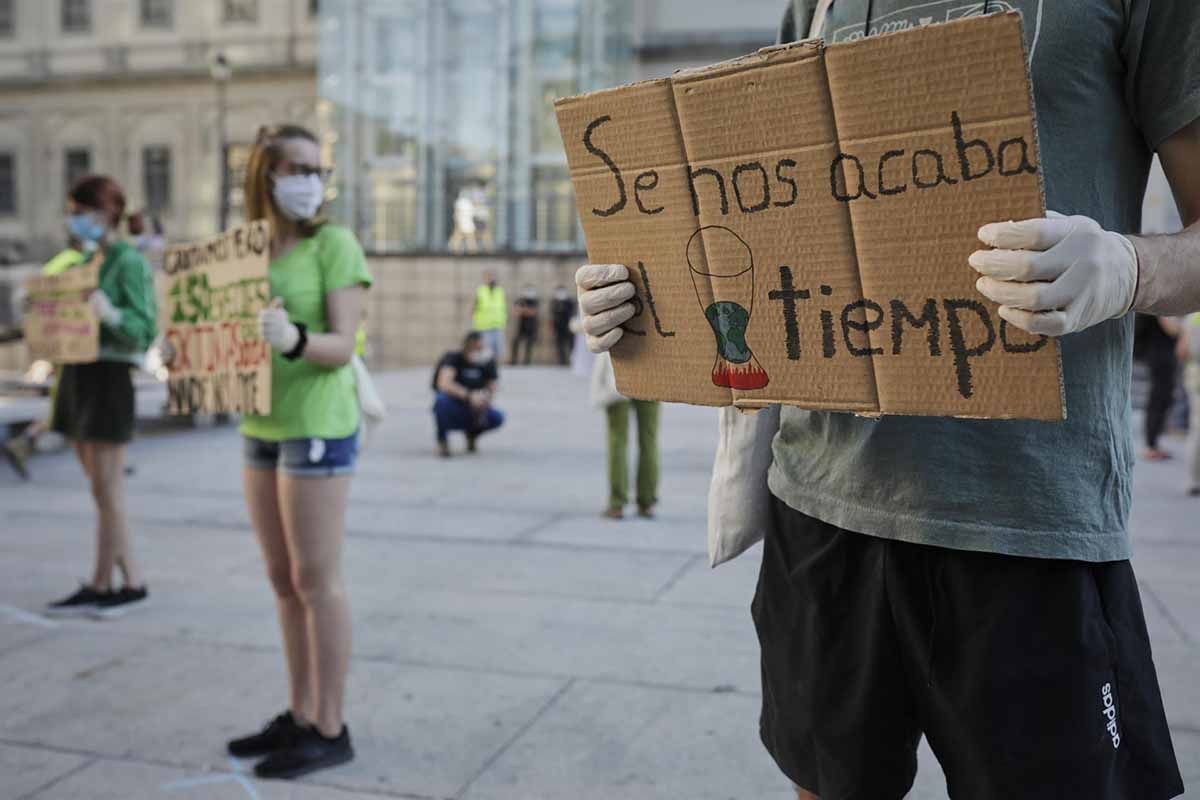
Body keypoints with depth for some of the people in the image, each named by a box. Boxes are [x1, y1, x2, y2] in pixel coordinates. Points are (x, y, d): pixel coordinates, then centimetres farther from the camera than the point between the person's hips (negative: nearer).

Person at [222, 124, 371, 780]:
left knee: (316, 580, -2)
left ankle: (331, 730, 9)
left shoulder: (334, 244, -7)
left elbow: (341, 346, -14)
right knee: (284, 580, 12)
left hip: (317, 427, -7)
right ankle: (299, 716, 23)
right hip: (261, 426, 7)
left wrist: (294, 339, -34)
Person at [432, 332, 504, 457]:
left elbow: (492, 389, 0)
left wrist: (485, 400, -24)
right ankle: (442, 439, -11)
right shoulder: (453, 358, -19)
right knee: (442, 399, -37)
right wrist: (469, 396, -47)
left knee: (497, 418, -23)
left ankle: (472, 432, 11)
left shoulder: (488, 361, -6)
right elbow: (444, 384, -36)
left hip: (473, 410, 4)